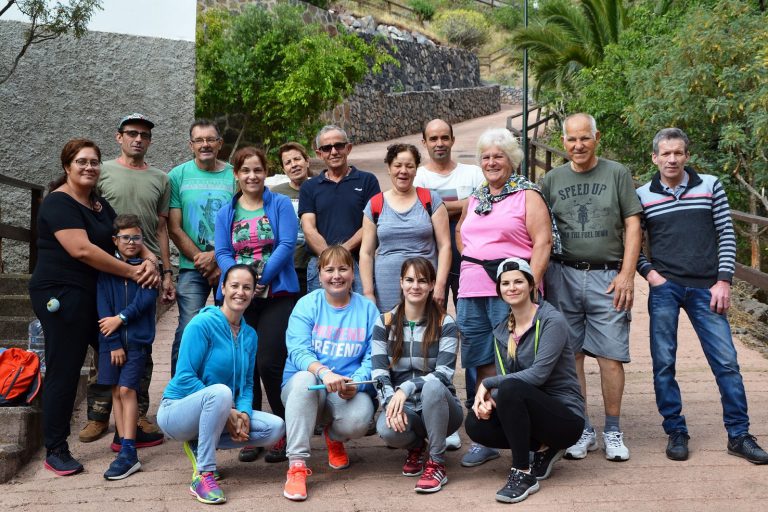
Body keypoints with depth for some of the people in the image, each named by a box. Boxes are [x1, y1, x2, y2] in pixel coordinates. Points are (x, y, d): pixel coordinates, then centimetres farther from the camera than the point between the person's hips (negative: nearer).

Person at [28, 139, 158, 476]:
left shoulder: (100, 205, 16)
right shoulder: (58, 203, -11)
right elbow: (81, 249, -22)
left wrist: (148, 260, -10)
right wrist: (131, 271, -19)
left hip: (95, 295, 9)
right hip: (61, 295, -9)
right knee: (64, 371, -4)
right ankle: (55, 451, 7)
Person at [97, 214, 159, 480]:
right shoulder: (106, 269, 4)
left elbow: (146, 299, -8)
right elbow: (103, 308, -2)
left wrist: (121, 318, -13)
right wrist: (114, 344, -8)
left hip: (138, 338, -2)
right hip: (111, 339, 3)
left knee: (126, 389, -10)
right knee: (116, 391, 3)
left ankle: (128, 452, -10)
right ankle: (125, 447, 10)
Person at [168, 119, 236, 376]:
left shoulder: (234, 176, 4)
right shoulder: (178, 175, 4)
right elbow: (174, 229, 1)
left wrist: (215, 256, -11)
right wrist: (204, 262, -6)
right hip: (192, 268, -1)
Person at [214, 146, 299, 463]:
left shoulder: (281, 205, 4)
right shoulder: (225, 213, 13)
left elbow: (287, 245, -7)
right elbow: (222, 254, 4)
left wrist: (260, 278, -16)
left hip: (277, 295, -3)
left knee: (269, 364, -11)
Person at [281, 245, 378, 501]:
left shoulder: (367, 309, 4)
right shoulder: (307, 305, 0)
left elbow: (372, 358, -4)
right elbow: (298, 351, -13)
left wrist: (355, 383, -25)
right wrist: (323, 372, -34)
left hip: (351, 390, 1)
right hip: (306, 385, 0)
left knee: (358, 420, -32)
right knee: (304, 379, -36)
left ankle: (334, 437, 9)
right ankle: (297, 465, -31)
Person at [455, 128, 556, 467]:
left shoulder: (527, 195, 0)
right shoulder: (475, 198, 18)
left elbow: (543, 241, -8)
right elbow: (460, 230, 34)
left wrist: (531, 285, -17)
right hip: (472, 291, 6)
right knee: (484, 365, 9)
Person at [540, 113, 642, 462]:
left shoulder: (617, 174, 6)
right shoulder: (552, 180, 10)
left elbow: (632, 225, 3)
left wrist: (626, 274, -6)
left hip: (608, 277, -1)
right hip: (563, 276, 2)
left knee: (611, 355, -1)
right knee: (571, 355, 5)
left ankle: (613, 431, 13)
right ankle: (582, 431, 16)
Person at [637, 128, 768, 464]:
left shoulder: (710, 186, 6)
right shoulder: (642, 196, 4)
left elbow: (727, 235, 5)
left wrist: (723, 281, -3)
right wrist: (648, 272, -6)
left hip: (706, 288, 0)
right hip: (664, 288, 0)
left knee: (726, 361, 0)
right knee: (663, 363, 2)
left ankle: (739, 435, 12)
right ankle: (676, 433, 15)